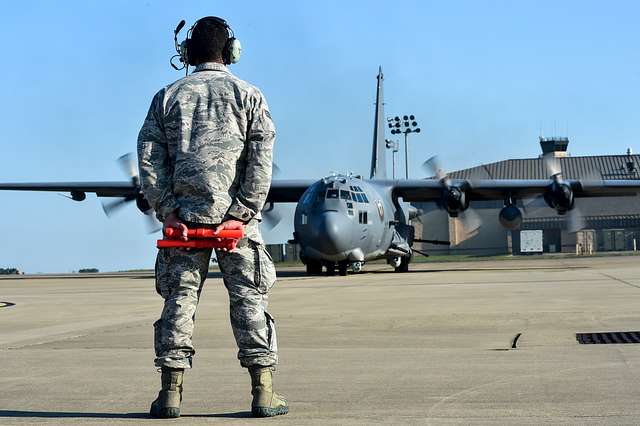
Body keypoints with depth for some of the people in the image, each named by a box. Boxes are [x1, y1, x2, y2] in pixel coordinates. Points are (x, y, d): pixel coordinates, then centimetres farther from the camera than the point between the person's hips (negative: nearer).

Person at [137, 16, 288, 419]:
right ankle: (264, 392, 3)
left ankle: (171, 392, 5)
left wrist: (167, 210, -1)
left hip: (184, 216, 1)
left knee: (179, 299, 6)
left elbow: (149, 157, 1)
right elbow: (261, 158, -6)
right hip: (235, 214, -1)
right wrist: (243, 213, -8)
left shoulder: (168, 96, 9)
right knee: (249, 298, 4)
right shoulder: (247, 94, 5)